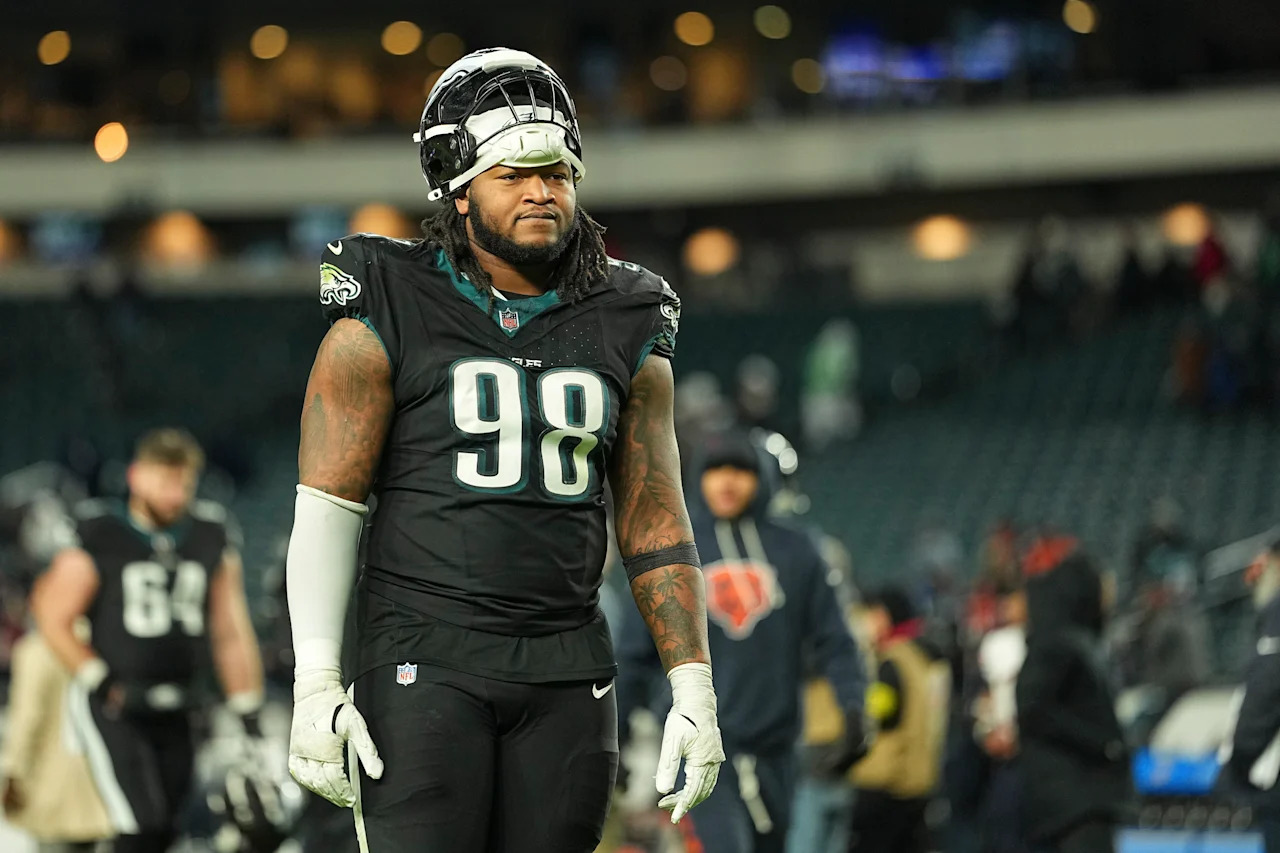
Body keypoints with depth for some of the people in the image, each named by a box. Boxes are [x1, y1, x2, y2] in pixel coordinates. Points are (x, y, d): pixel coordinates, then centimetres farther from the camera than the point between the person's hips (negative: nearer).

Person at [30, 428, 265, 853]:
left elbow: (232, 634, 12)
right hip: (113, 707, -5)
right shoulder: (98, 538, -6)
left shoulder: (212, 541, 8)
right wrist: (102, 684, -9)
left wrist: (249, 718, 9)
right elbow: (54, 620, -2)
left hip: (176, 708, 5)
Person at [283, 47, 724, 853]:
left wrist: (694, 688, 4)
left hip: (566, 675, 4)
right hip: (424, 662, -4)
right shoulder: (388, 320, -2)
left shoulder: (624, 333, 9)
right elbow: (327, 507, -4)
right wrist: (316, 685, -11)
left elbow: (657, 524, 11)